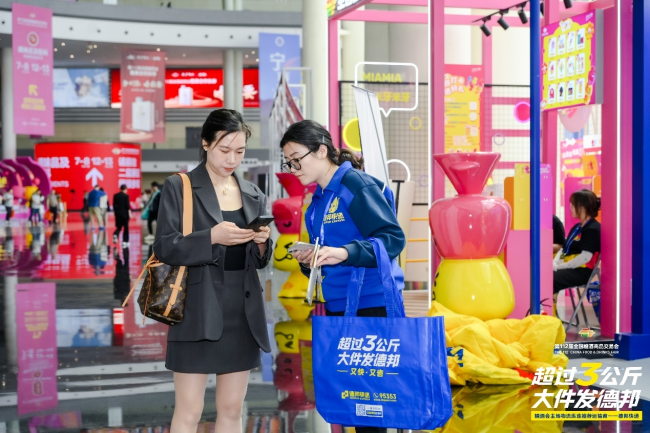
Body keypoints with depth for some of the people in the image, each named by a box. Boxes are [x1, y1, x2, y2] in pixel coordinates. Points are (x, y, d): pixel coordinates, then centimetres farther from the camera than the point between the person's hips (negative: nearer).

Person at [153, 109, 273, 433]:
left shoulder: (253, 195, 10)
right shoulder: (178, 188, -3)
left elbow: (259, 261, 13)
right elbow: (164, 248, -10)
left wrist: (261, 243, -9)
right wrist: (212, 237, -23)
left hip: (242, 312, 5)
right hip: (198, 313, -4)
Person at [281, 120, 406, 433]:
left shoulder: (356, 184, -12)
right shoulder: (318, 198, 13)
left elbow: (393, 238, -19)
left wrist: (345, 253, -31)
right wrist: (308, 261, -3)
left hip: (372, 304, -8)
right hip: (337, 306, 8)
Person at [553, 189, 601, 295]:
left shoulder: (593, 229, -9)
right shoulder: (577, 227, 20)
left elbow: (585, 257, -19)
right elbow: (564, 249, 21)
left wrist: (559, 266, -17)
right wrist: (555, 263, -1)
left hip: (581, 272, -8)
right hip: (569, 269, 9)